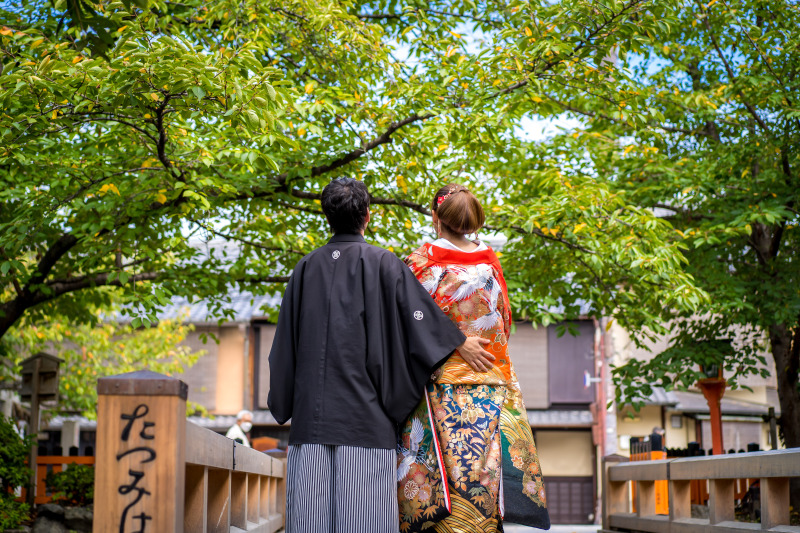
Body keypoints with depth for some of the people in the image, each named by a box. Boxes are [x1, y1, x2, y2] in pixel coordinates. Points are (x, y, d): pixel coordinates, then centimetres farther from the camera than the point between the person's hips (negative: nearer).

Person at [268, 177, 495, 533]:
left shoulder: (306, 268, 9)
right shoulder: (382, 264, -2)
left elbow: (285, 341, 12)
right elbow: (420, 317, -1)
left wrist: (283, 404, 20)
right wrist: (460, 342, 14)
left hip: (311, 410, 3)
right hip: (364, 411, -3)